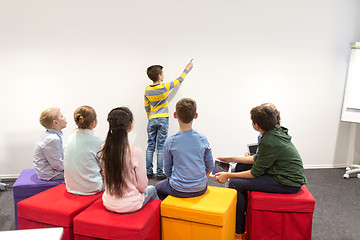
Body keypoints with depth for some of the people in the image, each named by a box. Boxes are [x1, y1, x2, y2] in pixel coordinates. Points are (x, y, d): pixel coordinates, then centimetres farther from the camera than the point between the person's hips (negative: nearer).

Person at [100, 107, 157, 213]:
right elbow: (142, 186, -14)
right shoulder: (135, 152, -25)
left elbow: (107, 177, 5)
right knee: (152, 189, 28)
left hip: (109, 204, 5)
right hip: (130, 206, -4)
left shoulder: (104, 150, -10)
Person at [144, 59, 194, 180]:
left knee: (150, 146, 8)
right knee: (161, 147, 0)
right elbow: (179, 80, 5)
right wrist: (187, 69, 20)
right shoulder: (165, 87, -10)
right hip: (163, 120, -3)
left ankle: (149, 172, 12)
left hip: (152, 120, 3)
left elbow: (146, 107, 9)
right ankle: (159, 173, 4)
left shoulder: (147, 90, 0)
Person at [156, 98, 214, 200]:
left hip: (179, 190, -3)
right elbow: (210, 166, 2)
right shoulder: (203, 139, -7)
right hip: (200, 189, 3)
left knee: (159, 186, 27)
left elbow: (167, 169, -3)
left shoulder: (170, 142, -13)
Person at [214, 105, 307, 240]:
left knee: (235, 183, -14)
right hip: (288, 176, 10)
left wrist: (228, 176, -9)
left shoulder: (269, 142, -24)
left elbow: (255, 173, -16)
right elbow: (257, 159, 14)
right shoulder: (276, 132, 5)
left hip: (288, 183, -10)